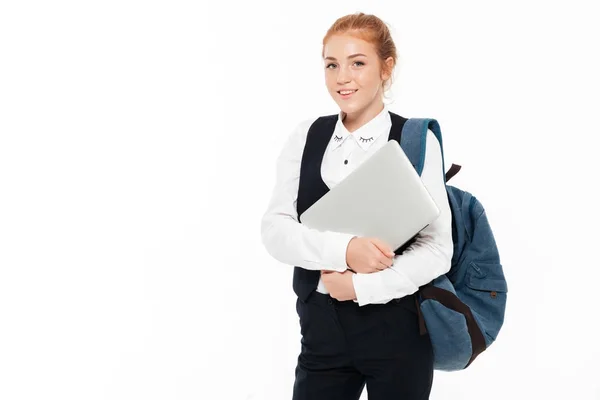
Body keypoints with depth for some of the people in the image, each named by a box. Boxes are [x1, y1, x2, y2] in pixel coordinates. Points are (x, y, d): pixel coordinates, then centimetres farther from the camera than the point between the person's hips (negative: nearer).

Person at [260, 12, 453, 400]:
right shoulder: (307, 136, 4)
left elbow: (437, 251, -11)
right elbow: (275, 229, -4)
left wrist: (361, 286, -17)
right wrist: (344, 249, -19)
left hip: (397, 331, -3)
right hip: (321, 327, 3)